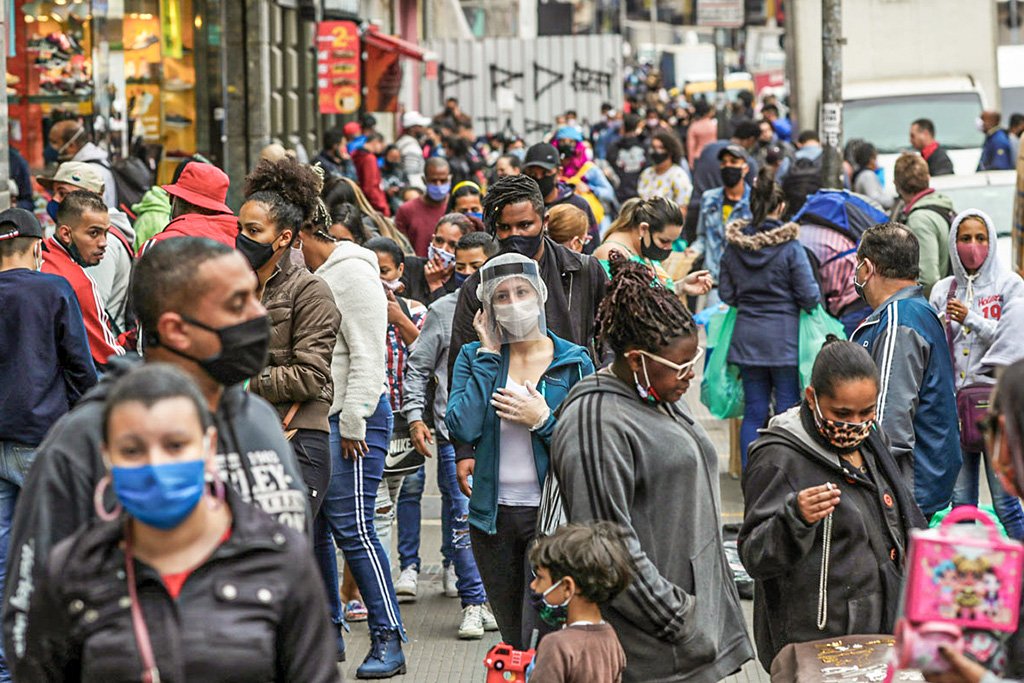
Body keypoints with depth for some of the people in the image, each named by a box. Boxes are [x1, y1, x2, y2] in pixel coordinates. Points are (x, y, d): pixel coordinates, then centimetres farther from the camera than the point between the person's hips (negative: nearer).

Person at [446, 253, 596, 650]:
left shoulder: (573, 362, -1)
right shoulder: (475, 356, 3)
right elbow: (462, 428, -14)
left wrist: (542, 420, -16)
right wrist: (490, 355, -9)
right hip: (492, 514, 3)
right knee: (512, 642, 12)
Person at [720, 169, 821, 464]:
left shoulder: (734, 245, 0)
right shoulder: (789, 246, -12)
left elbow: (726, 294, 6)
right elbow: (810, 297, -11)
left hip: (746, 337, 4)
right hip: (784, 337, -4)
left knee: (754, 412, 10)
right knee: (788, 411, 3)